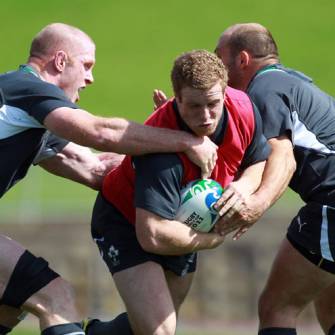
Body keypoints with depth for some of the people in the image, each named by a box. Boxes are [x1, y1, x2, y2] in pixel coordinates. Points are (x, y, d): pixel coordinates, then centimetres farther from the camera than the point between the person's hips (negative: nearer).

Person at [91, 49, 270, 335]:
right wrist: (214, 238, -28)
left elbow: (260, 160, 1)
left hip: (186, 226, 7)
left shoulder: (244, 110, -20)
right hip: (127, 223, -7)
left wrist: (243, 187, -22)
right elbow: (153, 235, -42)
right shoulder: (164, 150, -40)